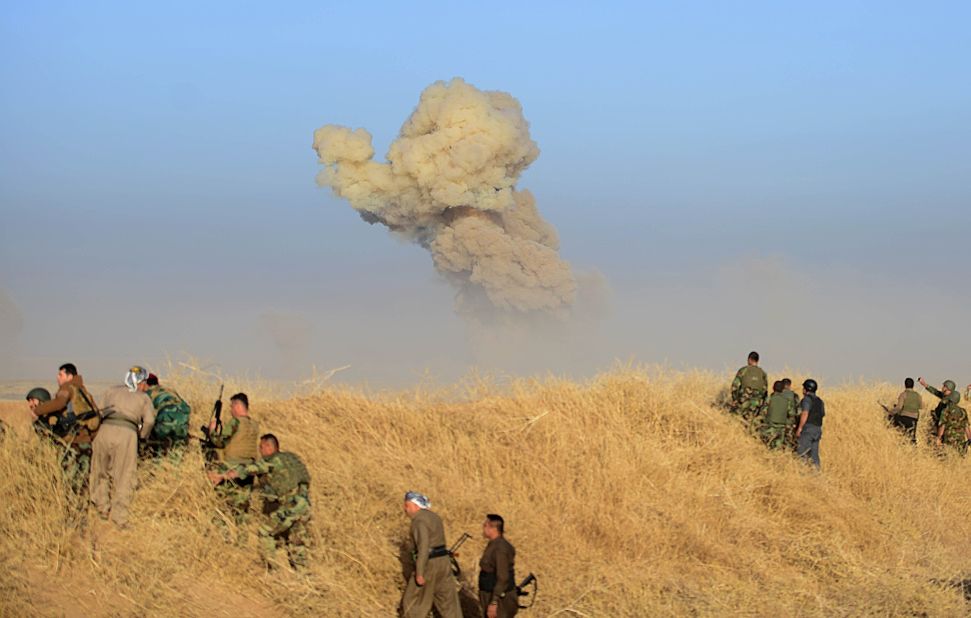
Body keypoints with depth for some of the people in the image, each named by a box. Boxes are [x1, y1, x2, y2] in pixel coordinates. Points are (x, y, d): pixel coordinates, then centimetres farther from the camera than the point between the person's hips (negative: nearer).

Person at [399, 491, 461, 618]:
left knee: (411, 602, 6)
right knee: (449, 605, 8)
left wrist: (419, 573, -24)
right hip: (442, 562, 8)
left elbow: (423, 547, -24)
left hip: (428, 565, -8)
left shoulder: (419, 521, -16)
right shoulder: (434, 518, 14)